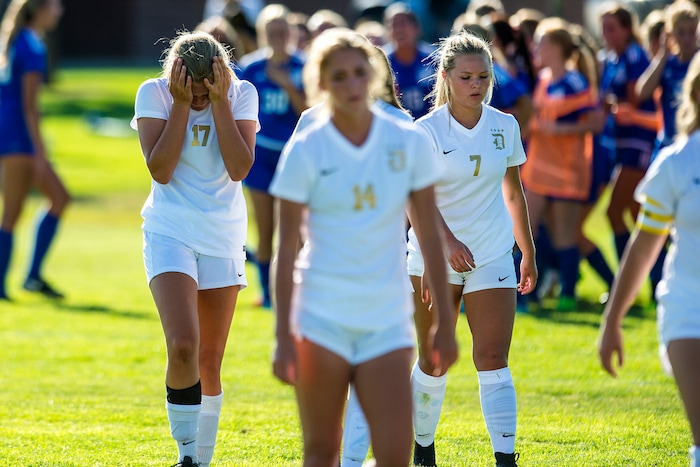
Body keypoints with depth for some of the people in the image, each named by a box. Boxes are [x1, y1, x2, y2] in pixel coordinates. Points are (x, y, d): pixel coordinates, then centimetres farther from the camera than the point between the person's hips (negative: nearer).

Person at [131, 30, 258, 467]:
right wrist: (181, 104, -20)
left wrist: (219, 102, -19)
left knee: (210, 362, 7)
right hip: (170, 233, -2)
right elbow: (160, 170, -17)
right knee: (183, 347, -21)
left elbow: (239, 169, -15)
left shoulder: (242, 95, -4)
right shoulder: (154, 94, -8)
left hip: (224, 239, 2)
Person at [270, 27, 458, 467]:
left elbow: (430, 236, 7)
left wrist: (445, 323, 5)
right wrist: (283, 336, -8)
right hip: (321, 318, -2)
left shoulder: (409, 143, 2)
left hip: (387, 320, 2)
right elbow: (287, 249, -3)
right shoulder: (305, 151, -4)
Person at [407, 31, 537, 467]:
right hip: (435, 257, -2)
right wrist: (448, 241, -39)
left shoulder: (505, 126, 2)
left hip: (493, 258, 2)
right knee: (434, 362, 7)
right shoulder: (428, 130, -11)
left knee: (494, 360, -9)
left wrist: (529, 254, 17)